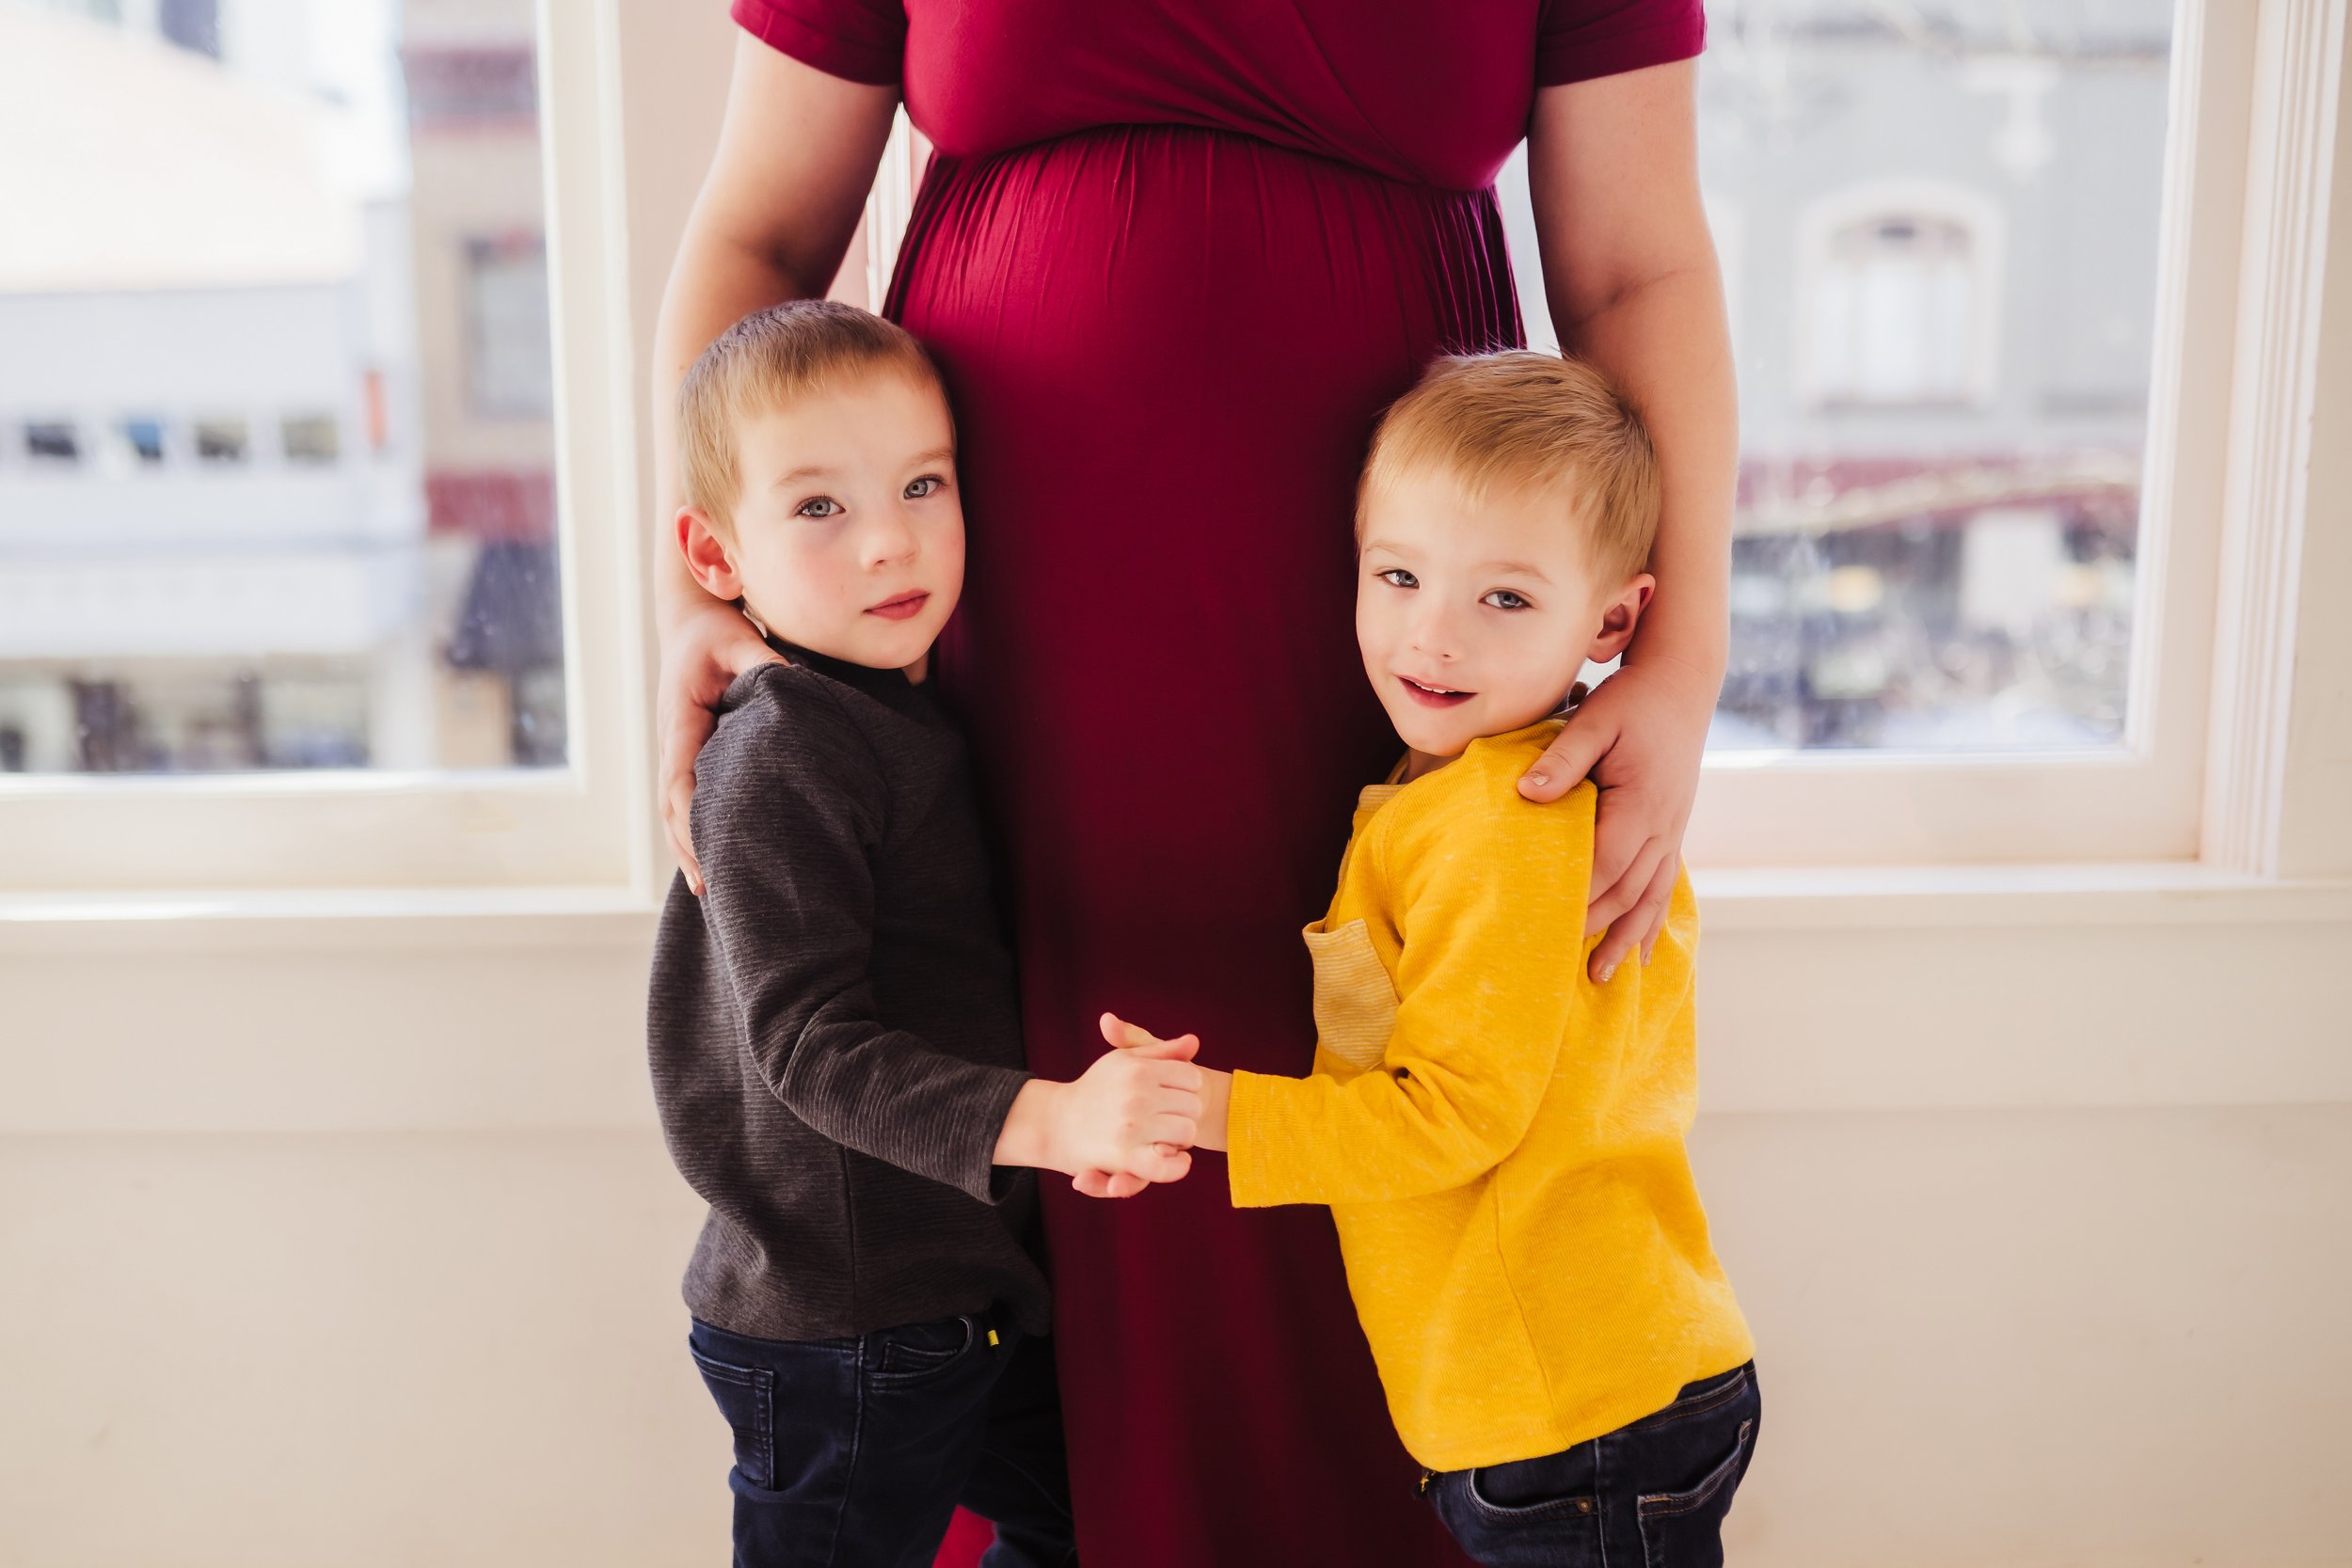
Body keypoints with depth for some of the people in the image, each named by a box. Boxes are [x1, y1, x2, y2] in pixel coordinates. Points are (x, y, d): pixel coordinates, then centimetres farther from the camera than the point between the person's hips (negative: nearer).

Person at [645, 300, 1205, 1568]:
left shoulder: (920, 719, 6)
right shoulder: (779, 755, -20)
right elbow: (805, 1043, -26)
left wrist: (1101, 1115, 5)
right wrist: (1046, 1118, -35)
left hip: (970, 1289, 8)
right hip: (831, 1330, -8)